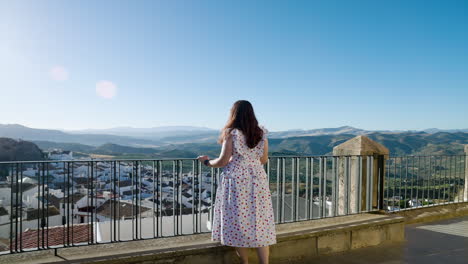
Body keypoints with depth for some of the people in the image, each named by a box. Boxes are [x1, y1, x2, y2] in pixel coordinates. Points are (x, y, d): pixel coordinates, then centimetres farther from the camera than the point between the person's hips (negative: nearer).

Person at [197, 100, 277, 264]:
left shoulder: (231, 133, -7)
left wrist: (207, 161, 12)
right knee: (260, 225, 8)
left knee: (238, 224, 8)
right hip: (258, 179, 4)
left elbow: (223, 161, -6)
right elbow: (264, 160, 11)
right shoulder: (261, 133, 5)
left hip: (236, 180, -4)